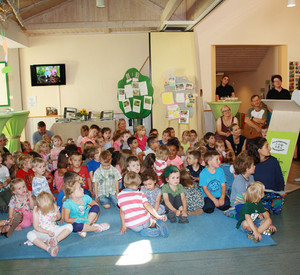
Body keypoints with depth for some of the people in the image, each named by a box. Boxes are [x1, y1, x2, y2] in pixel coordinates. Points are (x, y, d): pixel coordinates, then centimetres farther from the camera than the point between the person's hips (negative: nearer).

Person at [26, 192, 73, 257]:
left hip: (54, 230, 2)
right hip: (42, 232, -2)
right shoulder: (36, 210, -13)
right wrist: (47, 232, -25)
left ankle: (55, 240, -37)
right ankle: (48, 248, -44)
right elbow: (36, 227, -12)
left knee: (70, 226, -20)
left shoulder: (54, 206, -6)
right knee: (30, 235, -35)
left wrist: (56, 218, -11)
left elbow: (59, 216, 14)